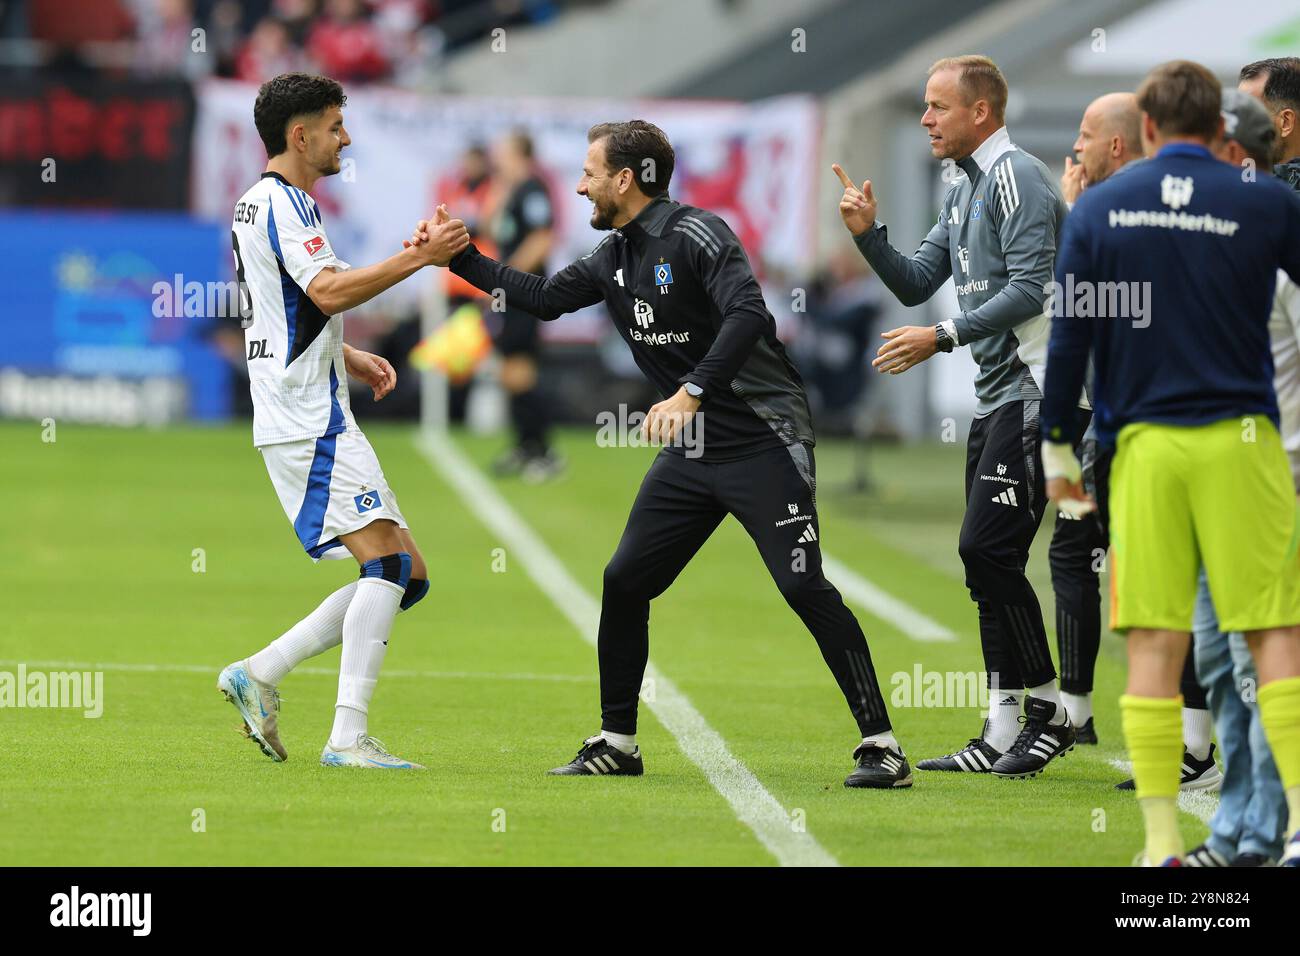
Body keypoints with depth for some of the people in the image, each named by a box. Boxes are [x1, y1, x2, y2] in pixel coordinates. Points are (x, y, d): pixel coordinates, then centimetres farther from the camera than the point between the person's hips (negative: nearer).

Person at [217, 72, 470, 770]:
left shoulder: (257, 203, 22)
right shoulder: (284, 202, -10)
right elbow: (329, 290, -26)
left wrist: (348, 358, 24)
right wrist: (419, 257, -23)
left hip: (314, 419, 11)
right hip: (310, 422, -11)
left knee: (405, 574, 8)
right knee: (389, 562, -18)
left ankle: (260, 674, 7)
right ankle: (348, 738, -23)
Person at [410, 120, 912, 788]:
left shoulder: (696, 235, -16)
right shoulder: (614, 257, 10)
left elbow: (747, 314, -30)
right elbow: (544, 298, 23)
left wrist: (691, 392, -39)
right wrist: (459, 258, 19)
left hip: (763, 441, -8)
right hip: (693, 449, 8)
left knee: (804, 587, -16)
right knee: (624, 582, 5)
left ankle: (881, 745, -12)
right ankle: (616, 743, 17)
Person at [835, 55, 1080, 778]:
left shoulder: (1016, 177, -11)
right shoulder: (964, 191, 19)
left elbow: (1031, 288, -20)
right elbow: (916, 284, 21)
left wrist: (942, 338, -21)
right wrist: (869, 232, 5)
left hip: (1032, 390, -10)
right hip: (995, 395, 10)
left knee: (989, 547, -13)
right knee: (988, 557, 8)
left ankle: (1051, 711, -6)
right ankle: (1005, 731, 10)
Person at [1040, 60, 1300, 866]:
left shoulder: (1097, 209, 4)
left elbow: (1068, 336, 4)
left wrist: (1058, 446, 10)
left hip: (1143, 444, 1)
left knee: (1155, 643, 2)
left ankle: (1162, 843, -1)